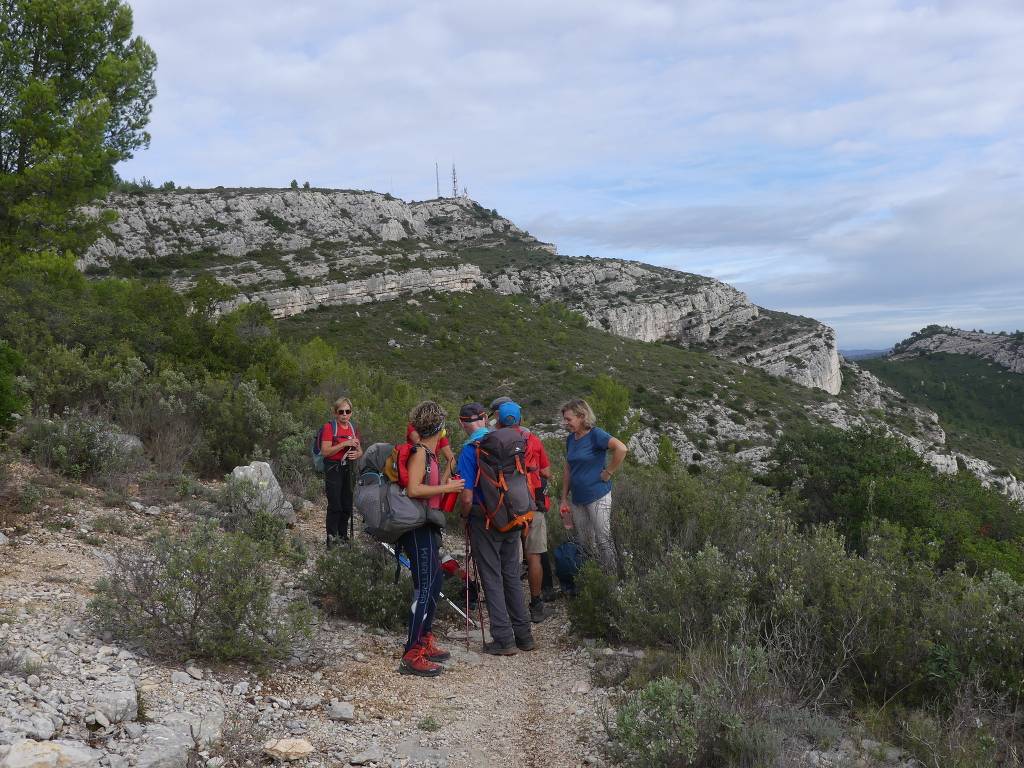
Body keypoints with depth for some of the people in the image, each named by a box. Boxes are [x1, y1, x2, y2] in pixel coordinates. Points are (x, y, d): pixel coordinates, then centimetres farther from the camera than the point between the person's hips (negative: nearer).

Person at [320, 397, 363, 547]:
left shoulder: (353, 428, 10)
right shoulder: (329, 427, -7)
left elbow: (360, 450, 18)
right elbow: (325, 452, -15)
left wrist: (357, 454, -6)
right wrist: (344, 444, -22)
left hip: (349, 468, 6)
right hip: (333, 469, -6)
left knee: (347, 505, 10)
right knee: (335, 506, -7)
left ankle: (343, 536, 22)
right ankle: (331, 538, 2)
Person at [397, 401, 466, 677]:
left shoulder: (429, 453, 14)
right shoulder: (420, 452, -14)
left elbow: (434, 487, 11)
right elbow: (413, 489, -24)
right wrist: (446, 488, -17)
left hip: (427, 527, 10)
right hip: (418, 527, -10)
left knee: (435, 580, 19)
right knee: (425, 587, -11)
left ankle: (424, 640, 29)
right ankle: (412, 656, -10)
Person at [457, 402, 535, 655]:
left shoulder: (469, 450, -13)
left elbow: (467, 497, -16)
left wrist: (464, 517, 3)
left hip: (485, 520, -5)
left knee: (492, 579, 4)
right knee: (511, 575, 15)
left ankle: (504, 639, 8)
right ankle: (524, 635, 20)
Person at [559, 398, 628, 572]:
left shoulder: (595, 434, -13)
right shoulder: (570, 439, 9)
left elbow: (621, 448, -27)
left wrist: (608, 473, -19)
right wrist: (564, 500, 12)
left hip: (598, 496, -7)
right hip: (578, 499, 7)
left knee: (603, 540, -1)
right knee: (585, 543, 13)